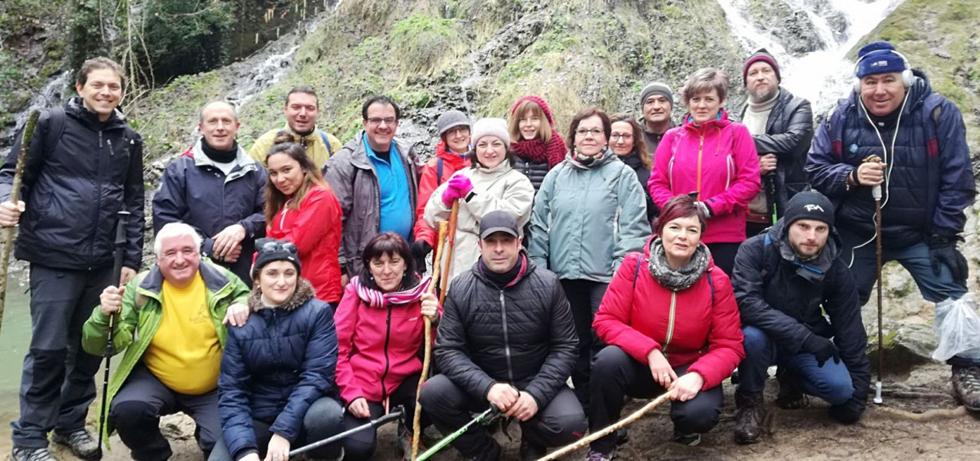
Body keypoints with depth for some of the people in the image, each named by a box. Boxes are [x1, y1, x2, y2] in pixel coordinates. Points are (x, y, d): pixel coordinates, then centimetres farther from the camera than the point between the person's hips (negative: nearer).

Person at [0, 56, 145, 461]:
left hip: (102, 262, 4)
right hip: (54, 257, -4)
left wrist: (132, 260, 8)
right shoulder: (52, 123, -1)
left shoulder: (129, 140, 10)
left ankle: (71, 423, 28)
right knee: (48, 348, -3)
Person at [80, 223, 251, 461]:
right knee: (126, 409, -30)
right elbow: (99, 347, -10)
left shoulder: (221, 279, -9)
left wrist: (242, 305, -16)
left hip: (215, 389, 0)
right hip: (156, 382, 0)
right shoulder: (140, 288, -9)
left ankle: (205, 435, 21)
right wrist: (105, 314, -33)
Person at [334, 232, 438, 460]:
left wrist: (435, 320, -25)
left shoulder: (421, 290, -3)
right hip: (362, 384, -1)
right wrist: (351, 392, -12)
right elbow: (339, 346, -3)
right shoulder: (356, 291, -5)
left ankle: (410, 432, 5)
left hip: (405, 381, 1)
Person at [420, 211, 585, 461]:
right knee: (433, 393, -26)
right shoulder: (460, 289, -7)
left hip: (536, 383, -1)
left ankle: (532, 440, 11)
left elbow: (564, 347, -7)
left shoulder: (547, 284, -8)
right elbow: (447, 350, -11)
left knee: (570, 424, -28)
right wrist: (487, 387, -27)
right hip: (482, 385, 1)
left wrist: (536, 394, -22)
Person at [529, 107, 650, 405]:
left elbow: (634, 226, -6)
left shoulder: (622, 174, 1)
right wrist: (538, 267, 4)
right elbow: (539, 225, 11)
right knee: (576, 343, 13)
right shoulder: (556, 176, 11)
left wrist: (622, 268, -14)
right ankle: (583, 405, 26)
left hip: (606, 276, -3)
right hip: (565, 274, 4)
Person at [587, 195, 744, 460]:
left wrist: (699, 375, -29)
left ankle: (685, 427, 11)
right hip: (640, 365, 0)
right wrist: (650, 351, -27)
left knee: (700, 413, -31)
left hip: (688, 370, 0)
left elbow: (729, 346, -10)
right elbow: (605, 321, -13)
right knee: (609, 359, -32)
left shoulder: (716, 281, -11)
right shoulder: (634, 266, -12)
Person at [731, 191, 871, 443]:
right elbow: (746, 302, -34)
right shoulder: (755, 250, -22)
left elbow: (850, 331, -3)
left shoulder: (836, 271, -9)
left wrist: (856, 394, -2)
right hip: (763, 338, -3)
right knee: (752, 335, -37)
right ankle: (750, 403, -9)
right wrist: (805, 336, -36)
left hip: (808, 346, 4)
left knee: (841, 387, -21)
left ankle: (791, 379, 15)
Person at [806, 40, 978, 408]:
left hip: (920, 234, -1)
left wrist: (944, 236, -11)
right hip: (857, 234, 2)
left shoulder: (939, 113, -12)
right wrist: (851, 176, -23)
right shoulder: (842, 118, -7)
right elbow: (814, 170, -4)